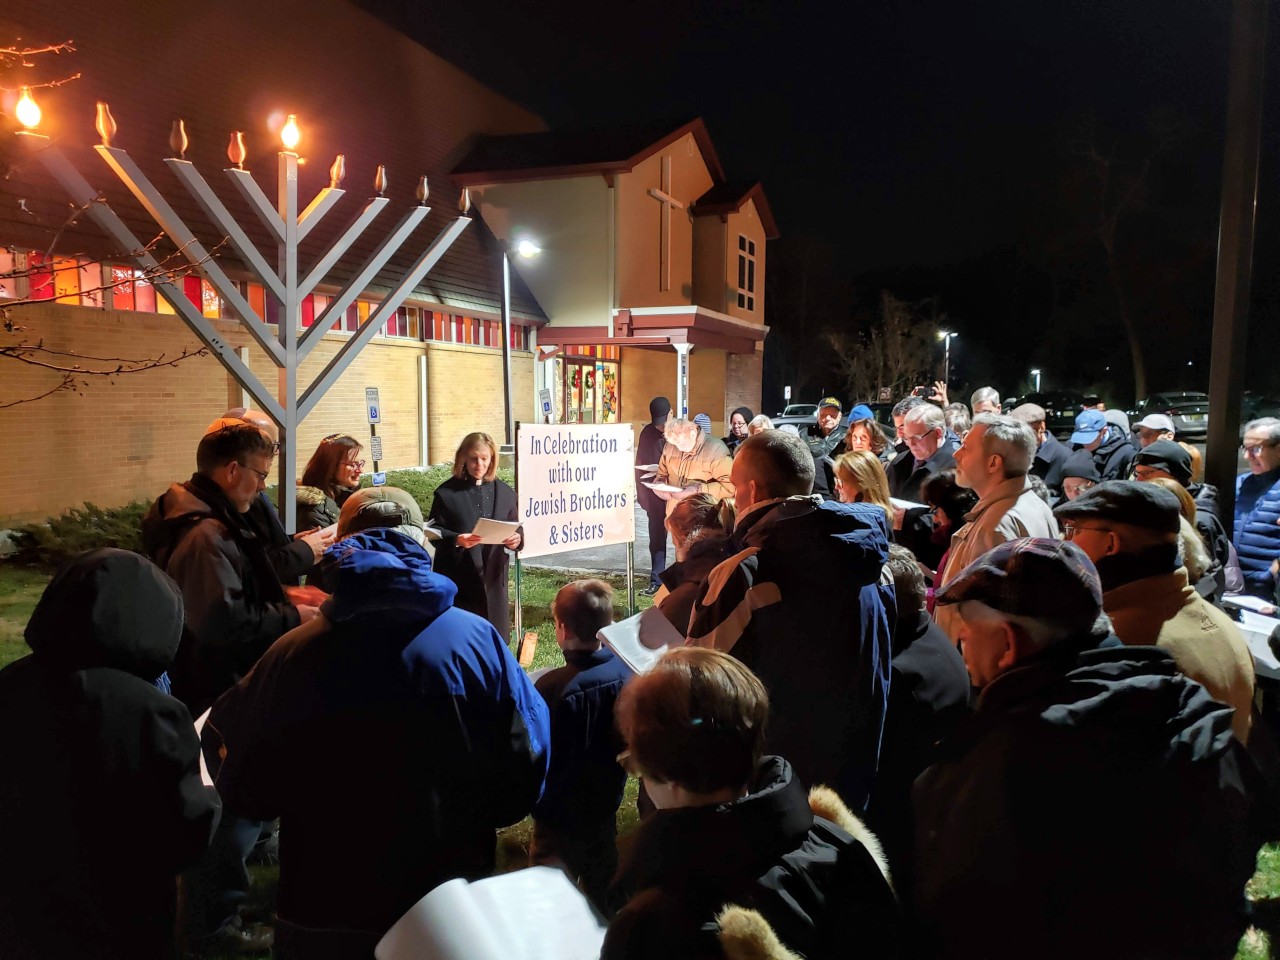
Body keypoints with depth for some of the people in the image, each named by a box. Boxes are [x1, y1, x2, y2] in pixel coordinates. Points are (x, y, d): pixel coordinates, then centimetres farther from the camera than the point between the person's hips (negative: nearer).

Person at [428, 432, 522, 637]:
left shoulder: (504, 492, 7)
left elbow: (515, 529, 10)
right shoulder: (447, 492, -4)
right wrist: (456, 540, -25)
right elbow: (434, 531, -6)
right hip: (458, 578, -3)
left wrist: (515, 540, -13)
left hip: (492, 576, 3)